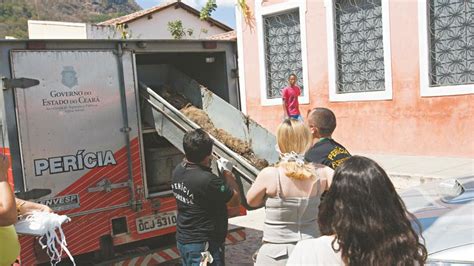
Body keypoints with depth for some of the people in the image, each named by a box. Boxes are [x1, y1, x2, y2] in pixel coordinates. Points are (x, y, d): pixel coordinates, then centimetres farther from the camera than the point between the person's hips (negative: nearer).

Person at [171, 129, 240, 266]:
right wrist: (227, 172, -4)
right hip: (203, 245, -8)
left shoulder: (178, 171, -5)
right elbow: (235, 200, -14)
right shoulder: (207, 180, -28)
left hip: (183, 240, 9)